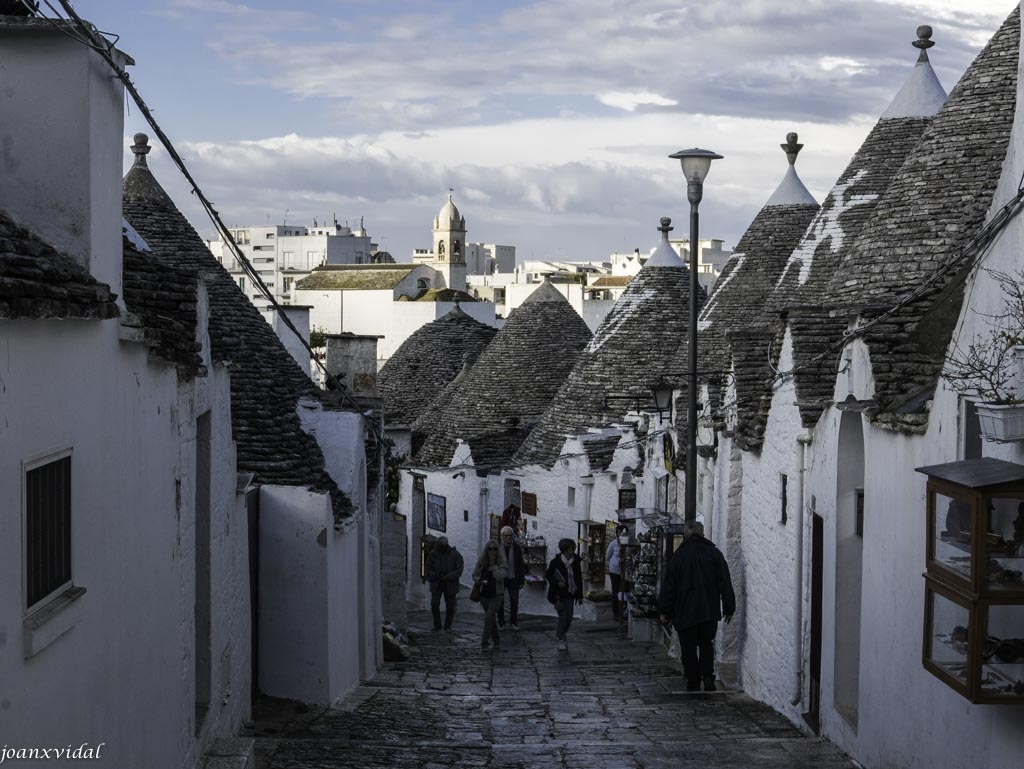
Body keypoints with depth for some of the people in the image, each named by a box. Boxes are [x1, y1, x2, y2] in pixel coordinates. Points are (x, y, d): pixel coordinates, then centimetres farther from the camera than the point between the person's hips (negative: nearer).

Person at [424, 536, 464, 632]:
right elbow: (428, 569, 5)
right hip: (436, 584, 1)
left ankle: (448, 626, 16)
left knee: (450, 606, 3)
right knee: (434, 604, -9)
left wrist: (447, 577, -19)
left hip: (450, 584, -1)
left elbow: (459, 570, -9)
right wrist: (434, 576, -14)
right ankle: (437, 625, 5)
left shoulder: (455, 555, -5)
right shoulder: (433, 554, 1)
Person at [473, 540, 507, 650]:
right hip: (484, 594, 4)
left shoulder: (502, 563, -10)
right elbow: (474, 575, 7)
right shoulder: (481, 562, 0)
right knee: (491, 618, 14)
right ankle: (496, 639, 31)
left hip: (497, 595, -4)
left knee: (489, 616, -19)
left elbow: (500, 576, -24)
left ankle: (485, 642, -15)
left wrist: (493, 564, -21)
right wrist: (480, 581, -12)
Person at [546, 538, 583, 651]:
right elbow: (548, 574, -3)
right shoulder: (556, 562, -11)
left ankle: (561, 638, 23)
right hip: (559, 594, -4)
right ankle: (559, 640, 6)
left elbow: (579, 578, 8)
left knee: (568, 618, 5)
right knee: (563, 616, -8)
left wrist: (580, 595, 8)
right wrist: (557, 583, -19)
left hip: (569, 594, 4)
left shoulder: (576, 562, 1)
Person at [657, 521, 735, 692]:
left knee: (689, 649, 7)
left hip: (685, 612, -2)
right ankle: (708, 676, -1)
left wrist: (665, 612, 5)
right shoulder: (715, 554, 2)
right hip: (710, 611, 2)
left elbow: (668, 586, -2)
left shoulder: (678, 556, -4)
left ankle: (693, 682, 7)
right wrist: (729, 608, 10)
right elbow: (725, 584, 4)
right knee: (707, 645, 15)